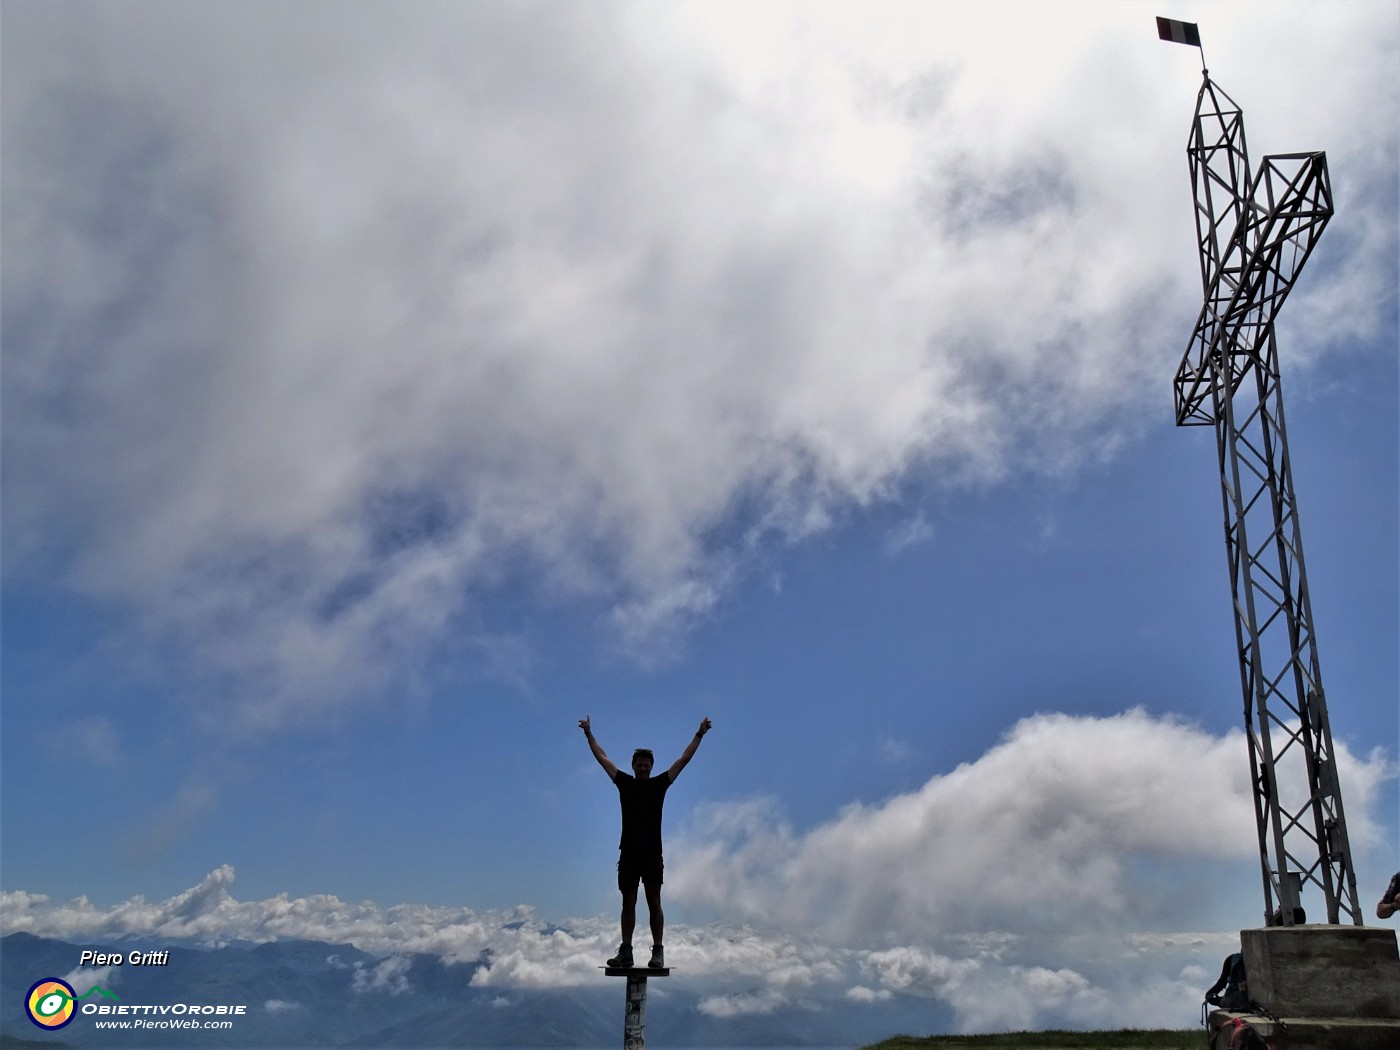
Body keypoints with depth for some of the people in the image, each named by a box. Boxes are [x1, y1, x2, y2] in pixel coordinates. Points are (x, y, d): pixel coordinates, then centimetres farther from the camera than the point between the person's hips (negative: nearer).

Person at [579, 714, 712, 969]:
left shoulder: (659, 784, 6)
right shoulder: (624, 783, 10)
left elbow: (684, 758, 7)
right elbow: (602, 758, 15)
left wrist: (700, 734, 5)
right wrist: (589, 734, 17)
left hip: (652, 854, -2)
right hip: (628, 853, 2)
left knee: (654, 903, -1)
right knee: (628, 903, 6)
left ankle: (658, 952, 1)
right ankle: (625, 952, 10)